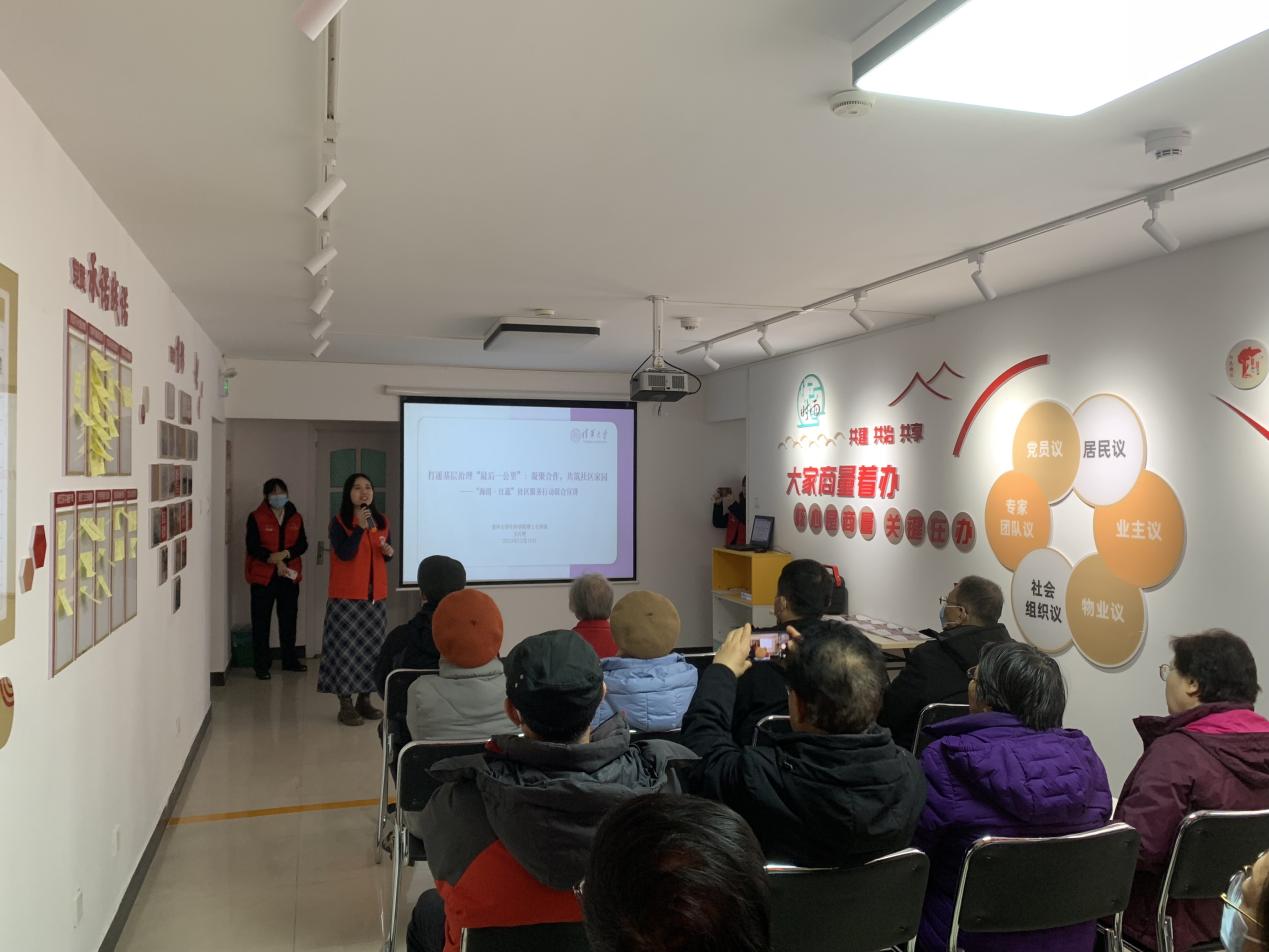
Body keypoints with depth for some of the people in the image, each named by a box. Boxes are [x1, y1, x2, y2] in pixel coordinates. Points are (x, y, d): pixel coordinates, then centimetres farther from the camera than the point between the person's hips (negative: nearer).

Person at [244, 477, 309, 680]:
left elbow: (302, 544, 2)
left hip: (290, 576, 4)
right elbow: (252, 547, -11)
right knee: (261, 622, 0)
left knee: (289, 619, 14)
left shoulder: (295, 518, 8)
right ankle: (262, 665, 9)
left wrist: (285, 554, -17)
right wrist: (274, 561, -20)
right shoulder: (256, 518, -5)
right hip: (263, 577, -4)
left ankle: (290, 660, 27)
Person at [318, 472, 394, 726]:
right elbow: (344, 554, -18)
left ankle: (365, 699, 19)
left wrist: (389, 552, -5)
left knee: (372, 647, 8)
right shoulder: (339, 522, -7)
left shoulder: (382, 521, 8)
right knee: (346, 647, -3)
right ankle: (345, 704, 5)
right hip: (346, 596, -5)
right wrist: (359, 527, -26)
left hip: (376, 595, 5)